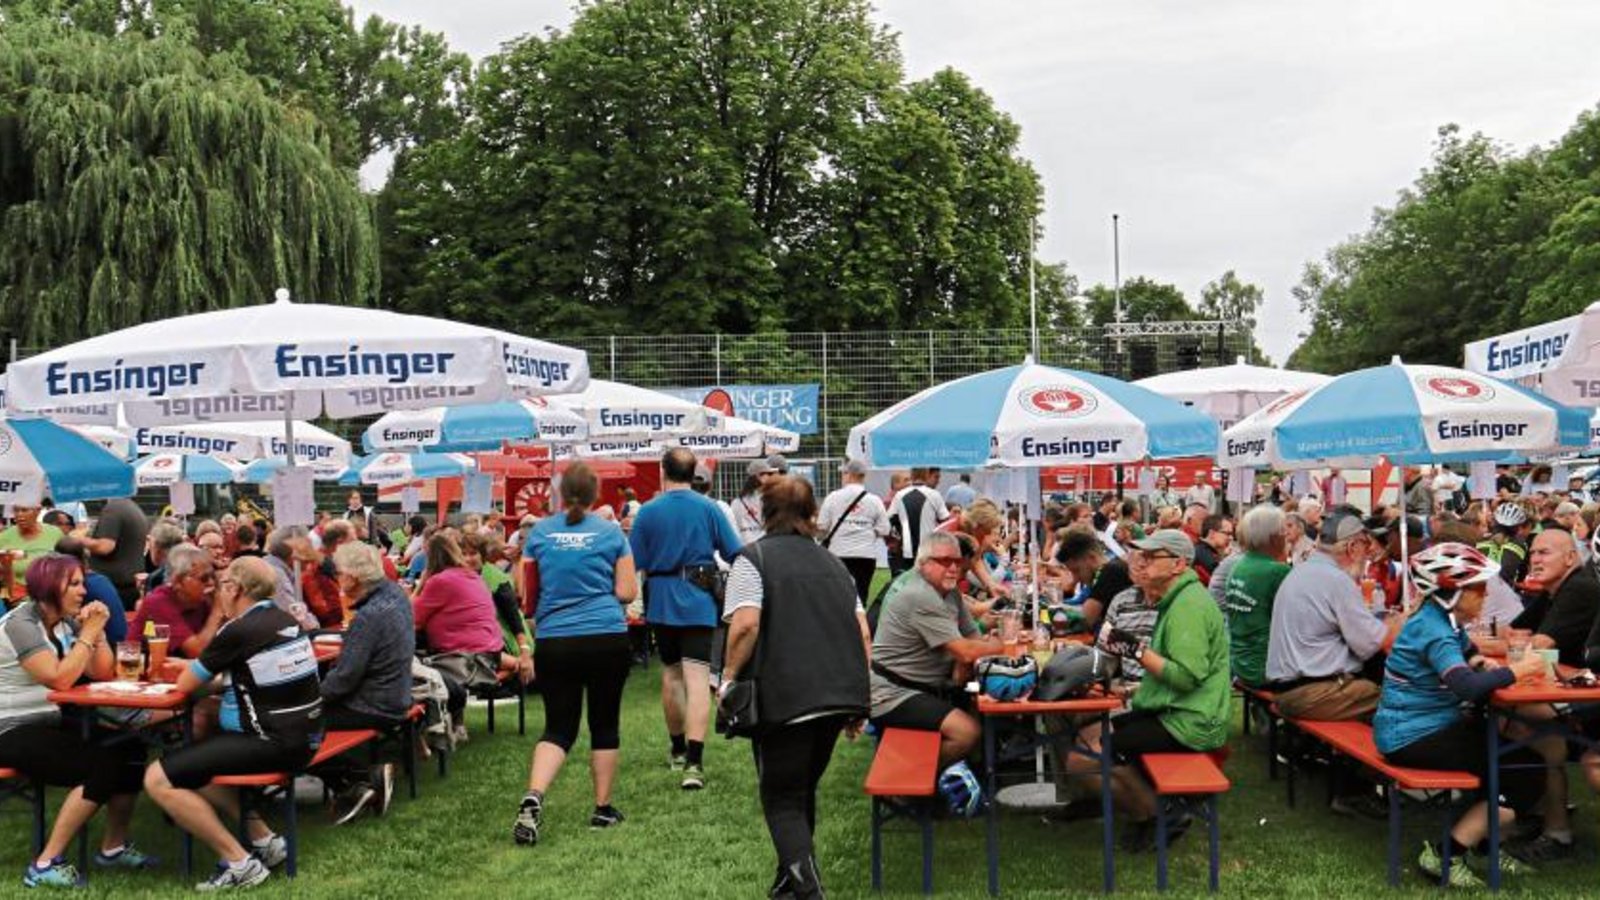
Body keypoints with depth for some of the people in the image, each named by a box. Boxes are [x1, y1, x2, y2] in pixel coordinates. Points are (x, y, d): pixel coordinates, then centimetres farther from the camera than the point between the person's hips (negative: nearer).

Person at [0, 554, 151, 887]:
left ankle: (114, 846, 8)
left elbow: (103, 674, 6)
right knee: (104, 765, -24)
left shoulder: (66, 622, 8)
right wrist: (87, 635, -18)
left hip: (49, 724, 8)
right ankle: (46, 863, -17)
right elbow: (59, 679, -25)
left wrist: (97, 631, -6)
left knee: (130, 751, -8)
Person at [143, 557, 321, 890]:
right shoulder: (286, 621, 10)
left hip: (273, 743, -9)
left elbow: (185, 685, -5)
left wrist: (195, 669, 15)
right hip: (303, 737, 9)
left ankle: (239, 862, -6)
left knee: (158, 778, -7)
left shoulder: (239, 631, -15)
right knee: (192, 759, 27)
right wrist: (211, 671, 19)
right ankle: (263, 838, 20)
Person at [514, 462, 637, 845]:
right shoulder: (610, 532, -1)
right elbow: (627, 592, -2)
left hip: (555, 641, 1)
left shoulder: (540, 533, 2)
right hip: (608, 639, -1)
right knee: (605, 724, 12)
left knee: (558, 728, 8)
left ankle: (533, 795, -15)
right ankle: (603, 808, 19)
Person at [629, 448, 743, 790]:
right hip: (699, 604, -1)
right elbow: (735, 554, 0)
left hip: (661, 604, 2)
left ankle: (678, 749, 33)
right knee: (697, 678, -7)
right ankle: (693, 761, -19)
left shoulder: (648, 511, -3)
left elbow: (635, 564, -3)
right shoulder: (709, 508, -3)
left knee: (671, 674, 19)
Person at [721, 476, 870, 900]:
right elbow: (863, 634, 11)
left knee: (782, 800, 2)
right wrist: (857, 700, 16)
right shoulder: (833, 563, 17)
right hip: (841, 694, 6)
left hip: (785, 699, -6)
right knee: (804, 789, 22)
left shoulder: (753, 559, 0)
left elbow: (745, 624, -16)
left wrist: (729, 678, -4)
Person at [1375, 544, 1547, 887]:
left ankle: (1483, 842, 21)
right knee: (1527, 779, -9)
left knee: (1517, 744, 12)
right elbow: (1468, 687, -34)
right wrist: (1514, 670, -19)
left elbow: (1466, 656, 28)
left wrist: (1477, 662, 5)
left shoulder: (1446, 620, 7)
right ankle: (1446, 855, -4)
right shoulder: (1434, 631, -21)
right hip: (1413, 738, -10)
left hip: (1430, 726, 10)